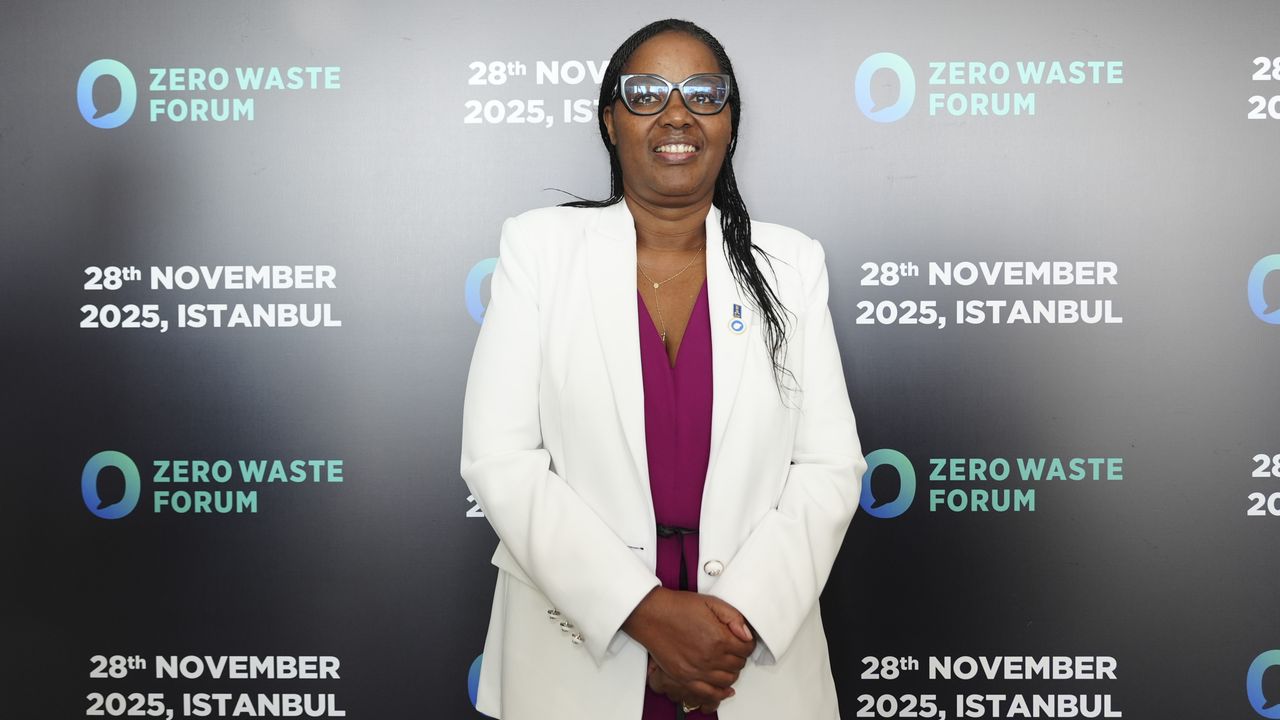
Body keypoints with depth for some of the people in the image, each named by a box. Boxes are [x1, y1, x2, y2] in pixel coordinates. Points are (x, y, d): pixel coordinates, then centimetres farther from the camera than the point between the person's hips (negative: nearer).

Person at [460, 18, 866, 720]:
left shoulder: (790, 262, 1)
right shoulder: (539, 246, -3)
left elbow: (830, 464, -1)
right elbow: (499, 457, -9)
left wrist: (743, 613, -15)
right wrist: (647, 610, -16)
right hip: (577, 648, -1)